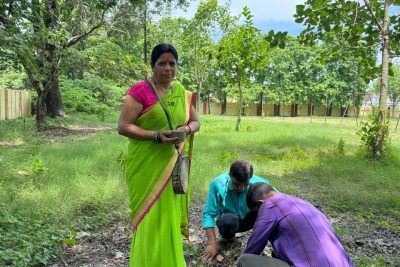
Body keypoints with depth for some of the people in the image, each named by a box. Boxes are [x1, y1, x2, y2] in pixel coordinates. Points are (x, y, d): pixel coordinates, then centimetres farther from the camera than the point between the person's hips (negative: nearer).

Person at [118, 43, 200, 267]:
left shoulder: (182, 93, 9)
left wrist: (187, 128, -9)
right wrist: (156, 136, -23)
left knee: (170, 215, 13)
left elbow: (196, 122, 15)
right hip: (146, 166, -5)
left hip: (172, 165, 5)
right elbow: (123, 126, -12)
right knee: (151, 217, -1)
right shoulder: (140, 91, -9)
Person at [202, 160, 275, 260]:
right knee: (228, 220, -38)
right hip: (228, 221, -1)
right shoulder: (218, 184, -27)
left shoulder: (258, 183, -25)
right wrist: (212, 243, -26)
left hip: (248, 219, 1)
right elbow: (209, 214, -23)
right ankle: (228, 237, 1)